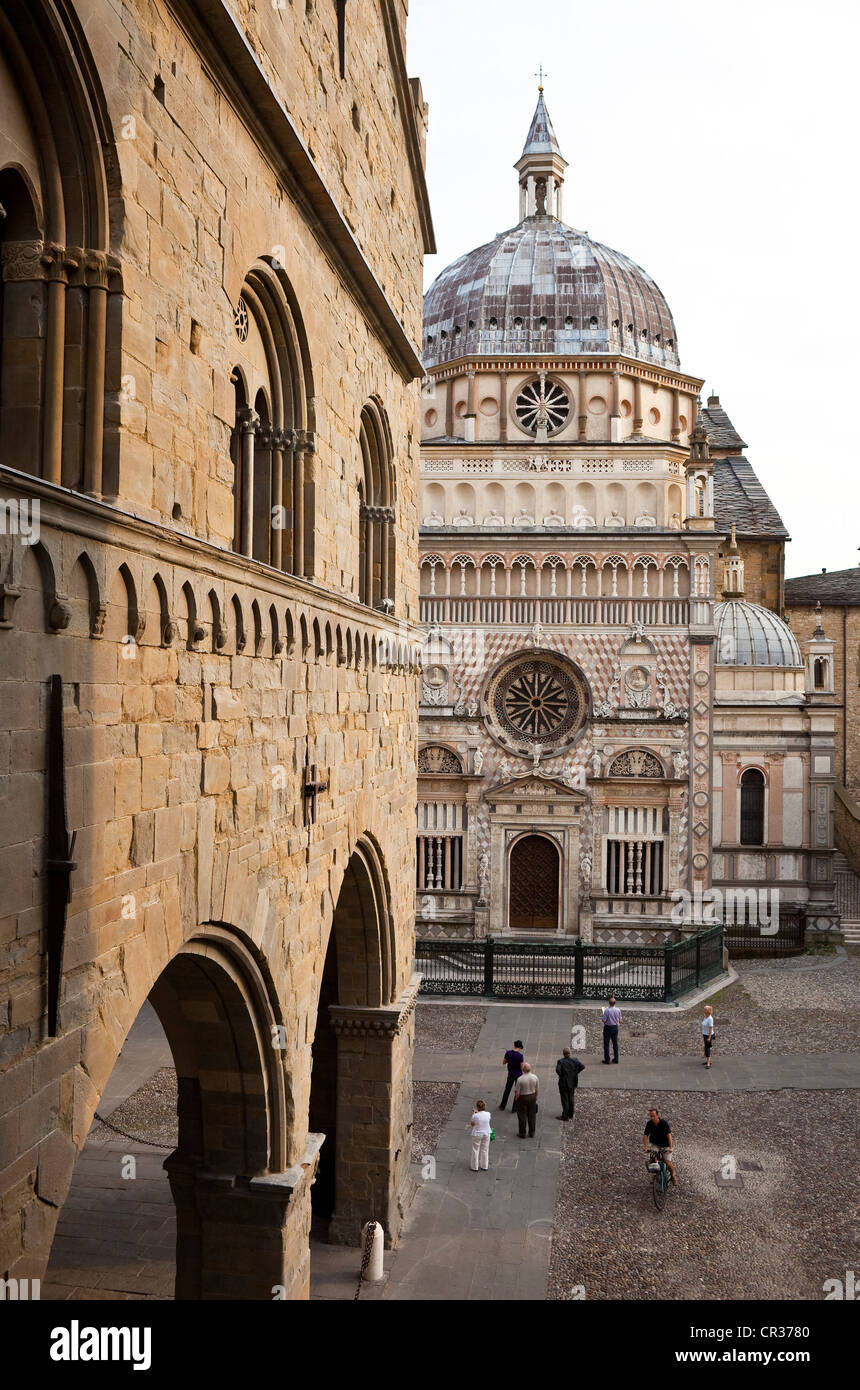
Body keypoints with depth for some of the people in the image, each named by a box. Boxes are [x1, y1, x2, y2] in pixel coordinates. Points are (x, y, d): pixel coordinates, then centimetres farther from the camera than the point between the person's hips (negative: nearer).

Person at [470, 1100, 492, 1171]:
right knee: (485, 1150, 19)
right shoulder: (488, 1114, -12)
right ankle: (485, 1166, 29)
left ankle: (475, 1167, 20)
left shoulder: (475, 1116, -23)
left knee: (476, 1150, 13)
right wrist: (477, 1113, 14)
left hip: (477, 1135, -3)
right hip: (486, 1134, 3)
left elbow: (472, 1124, -7)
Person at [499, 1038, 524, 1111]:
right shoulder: (520, 1055, -22)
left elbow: (504, 1063, -1)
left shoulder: (508, 1053, -12)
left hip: (510, 1074, 3)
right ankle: (514, 1108, 18)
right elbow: (521, 1067, -16)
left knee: (507, 1090, 19)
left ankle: (502, 1106, 28)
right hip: (518, 1075, -3)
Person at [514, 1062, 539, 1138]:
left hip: (522, 1098, -4)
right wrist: (536, 1098, 17)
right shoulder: (535, 1077, -10)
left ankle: (522, 1133, 19)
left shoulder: (520, 1079, -23)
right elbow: (536, 1090, 2)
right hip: (532, 1097, 4)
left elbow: (517, 1093, -18)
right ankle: (532, 1133, 26)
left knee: (522, 1117, 10)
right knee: (531, 1116, 16)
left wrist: (515, 1100, 0)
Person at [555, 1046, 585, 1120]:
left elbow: (557, 1070, -32)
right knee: (571, 1099, 18)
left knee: (565, 1100, 6)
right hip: (572, 1083, 4)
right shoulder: (575, 1060, -8)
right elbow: (582, 1066, -14)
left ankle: (565, 1116, 12)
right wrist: (576, 1072, -3)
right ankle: (571, 1115, 29)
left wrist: (561, 1075, -13)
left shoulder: (560, 1061, -17)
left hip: (563, 1084, -4)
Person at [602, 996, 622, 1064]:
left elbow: (604, 1020, -19)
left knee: (606, 1044, 5)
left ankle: (607, 1060, 6)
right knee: (615, 1043, 15)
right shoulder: (618, 1010, -7)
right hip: (615, 1027, 4)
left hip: (608, 1027, -4)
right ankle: (616, 1059, 20)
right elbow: (620, 1021, 1)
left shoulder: (607, 1010, -20)